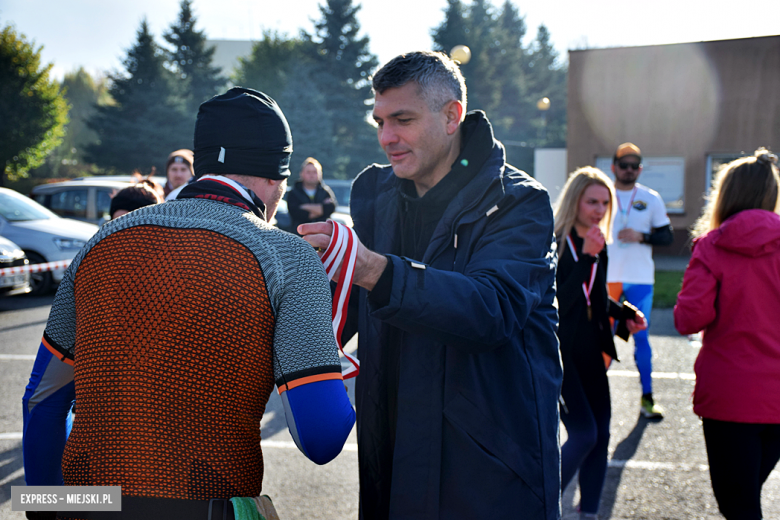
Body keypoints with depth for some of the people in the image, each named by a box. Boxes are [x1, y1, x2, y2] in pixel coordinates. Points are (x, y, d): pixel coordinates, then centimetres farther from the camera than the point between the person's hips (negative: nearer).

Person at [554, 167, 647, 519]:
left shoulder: (598, 245, 10)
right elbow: (558, 303, -23)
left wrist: (625, 313, 7)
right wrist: (586, 258, -27)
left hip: (590, 351, 8)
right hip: (558, 351, -7)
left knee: (600, 434, 6)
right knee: (583, 433, -12)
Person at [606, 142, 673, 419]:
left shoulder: (651, 199, 7)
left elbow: (667, 236, 7)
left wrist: (641, 236, -11)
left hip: (640, 279, 1)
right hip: (608, 277, 0)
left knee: (641, 337, 3)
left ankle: (647, 397, 9)